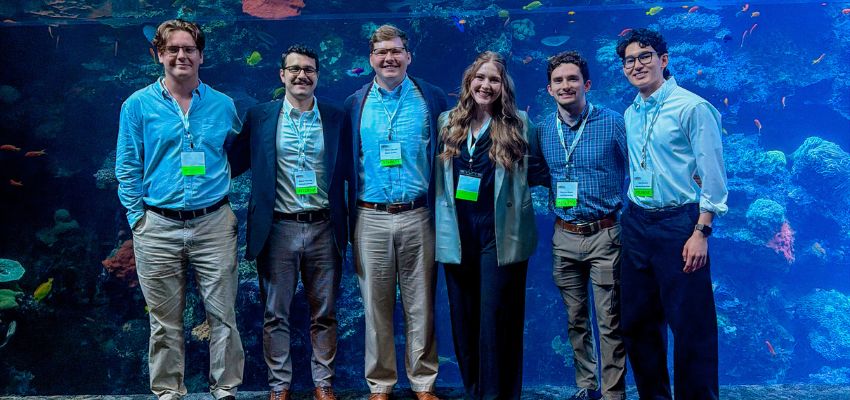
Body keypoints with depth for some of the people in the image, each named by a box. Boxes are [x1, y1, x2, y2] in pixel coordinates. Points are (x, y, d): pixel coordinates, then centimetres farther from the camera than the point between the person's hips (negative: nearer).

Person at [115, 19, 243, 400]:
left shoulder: (223, 105, 6)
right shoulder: (138, 105, 2)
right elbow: (128, 169, 3)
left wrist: (230, 208, 7)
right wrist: (138, 218, -3)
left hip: (214, 225, 1)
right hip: (158, 227, -1)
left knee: (223, 316, 5)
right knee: (165, 323, 8)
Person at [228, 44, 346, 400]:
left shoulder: (335, 117, 5)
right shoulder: (260, 117, 3)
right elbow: (235, 163, 5)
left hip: (324, 228, 1)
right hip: (278, 228, 0)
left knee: (324, 314, 9)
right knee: (275, 314, 7)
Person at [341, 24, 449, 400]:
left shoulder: (432, 98, 3)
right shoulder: (355, 104, 6)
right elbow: (346, 162, 8)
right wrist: (350, 217, 3)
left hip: (417, 216, -1)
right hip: (371, 218, 1)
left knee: (420, 305, 6)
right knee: (376, 305, 7)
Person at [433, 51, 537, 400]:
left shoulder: (518, 124, 0)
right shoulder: (447, 122, 8)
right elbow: (438, 178, 13)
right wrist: (441, 224, 8)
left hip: (500, 236, -3)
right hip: (457, 235, 3)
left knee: (496, 319, -3)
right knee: (463, 319, 10)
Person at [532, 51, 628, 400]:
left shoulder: (612, 123, -7)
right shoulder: (543, 130, 5)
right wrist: (556, 203, 4)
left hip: (605, 235, -4)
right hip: (564, 237, 4)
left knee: (610, 322, 0)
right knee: (576, 319, 14)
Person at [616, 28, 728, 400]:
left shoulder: (692, 107, -8)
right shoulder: (630, 114, 11)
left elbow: (712, 176, -11)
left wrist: (701, 233, -16)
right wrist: (632, 217, 16)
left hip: (679, 223, -7)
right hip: (636, 224, 7)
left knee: (690, 325, -2)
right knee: (637, 322, 12)